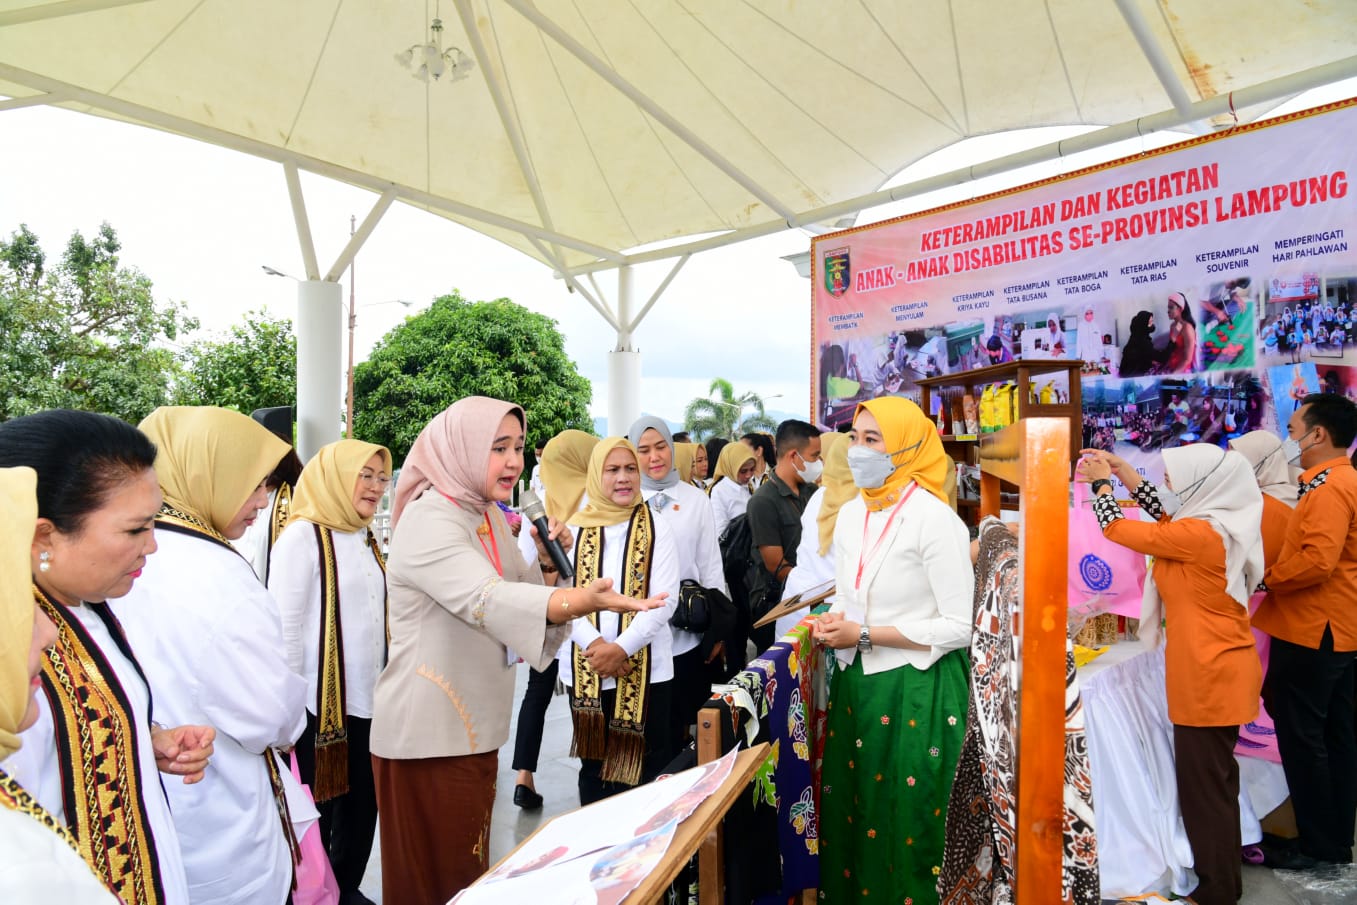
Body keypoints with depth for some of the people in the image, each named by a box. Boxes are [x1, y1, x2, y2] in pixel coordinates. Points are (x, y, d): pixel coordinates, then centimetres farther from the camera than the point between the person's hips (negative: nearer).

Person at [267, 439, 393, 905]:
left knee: (363, 804, 14)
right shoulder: (303, 536, -12)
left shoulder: (367, 539, 10)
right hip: (322, 702, -7)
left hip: (368, 697, 7)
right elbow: (285, 626, -14)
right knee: (318, 811, 6)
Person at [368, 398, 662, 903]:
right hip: (428, 735, -8)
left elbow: (517, 602, 14)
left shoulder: (490, 518, 8)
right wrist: (585, 599, -51)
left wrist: (546, 560, -6)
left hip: (475, 727, 8)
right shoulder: (427, 521, -19)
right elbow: (488, 600, -36)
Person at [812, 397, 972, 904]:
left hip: (918, 689, -6)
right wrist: (833, 621, -5)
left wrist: (863, 634, -17)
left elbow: (957, 627, -17)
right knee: (847, 806, 16)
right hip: (855, 679, 7)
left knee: (904, 820, 7)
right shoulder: (849, 515, 6)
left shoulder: (935, 520, -16)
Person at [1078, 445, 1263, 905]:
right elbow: (1167, 518, 18)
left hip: (1207, 676, -10)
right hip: (1221, 669, 10)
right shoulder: (1223, 524, 4)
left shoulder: (1200, 534, -22)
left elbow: (1116, 529, -15)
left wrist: (1101, 482, 1)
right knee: (1217, 775, 21)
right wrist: (1125, 473, 15)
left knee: (1203, 783, 3)